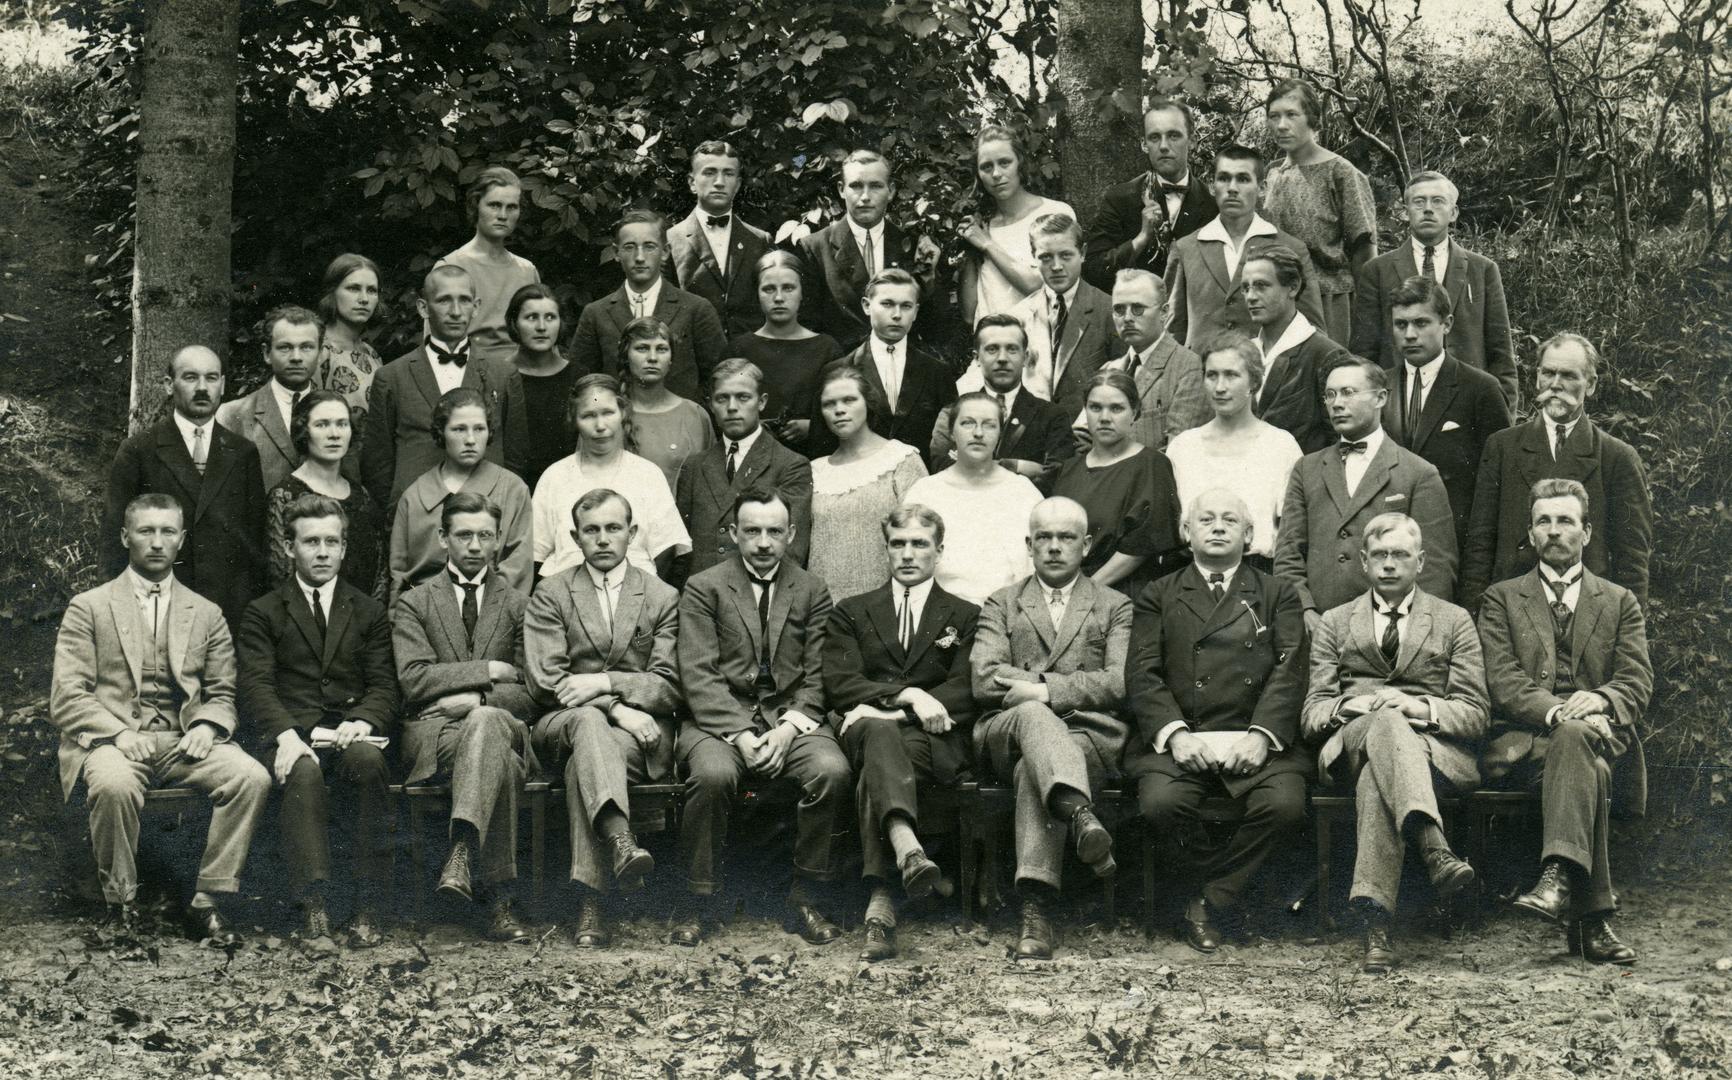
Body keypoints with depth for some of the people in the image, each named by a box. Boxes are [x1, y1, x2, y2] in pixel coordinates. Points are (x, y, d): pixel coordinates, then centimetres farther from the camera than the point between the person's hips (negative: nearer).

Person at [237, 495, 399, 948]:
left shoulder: (368, 612, 20)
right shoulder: (263, 613, 14)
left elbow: (384, 686, 10)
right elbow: (256, 686, 1)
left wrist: (363, 721, -14)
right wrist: (286, 734, -19)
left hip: (351, 732, 1)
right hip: (293, 735, -1)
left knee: (367, 760, -35)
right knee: (304, 773, -37)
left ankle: (368, 906, -35)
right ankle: (312, 906, -41)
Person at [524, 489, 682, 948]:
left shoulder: (662, 598, 13)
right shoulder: (550, 596, 11)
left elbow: (670, 686, 3)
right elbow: (545, 681, -2)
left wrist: (606, 682, -14)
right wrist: (615, 709, -15)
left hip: (640, 734, 1)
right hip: (565, 724, 0)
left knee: (582, 765, -34)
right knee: (587, 720, -38)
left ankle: (590, 899, -44)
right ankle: (620, 840, -63)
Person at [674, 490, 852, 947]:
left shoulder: (812, 592, 13)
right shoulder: (703, 588, 6)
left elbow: (816, 677, 6)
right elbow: (699, 675, -4)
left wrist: (788, 729, -13)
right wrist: (740, 735, -17)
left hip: (791, 717, 2)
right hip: (721, 718, -2)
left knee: (832, 769, -29)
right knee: (713, 774, -34)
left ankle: (804, 898, -13)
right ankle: (695, 901, -16)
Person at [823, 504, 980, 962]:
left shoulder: (965, 617, 20)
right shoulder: (851, 612, 23)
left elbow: (965, 691, 4)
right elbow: (840, 684, 6)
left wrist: (878, 708, -11)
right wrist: (907, 695, -12)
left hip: (934, 739, 0)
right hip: (863, 729, 1)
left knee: (877, 760, -37)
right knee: (878, 734, -39)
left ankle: (880, 903, -54)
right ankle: (908, 850, -68)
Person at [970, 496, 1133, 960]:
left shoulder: (1114, 608, 20)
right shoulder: (1001, 604, 21)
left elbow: (1119, 683, 2)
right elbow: (984, 680, 2)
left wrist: (1044, 689, -12)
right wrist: (1076, 683, -5)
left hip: (1089, 734, 0)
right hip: (1008, 732, 0)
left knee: (1033, 771, -36)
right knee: (1032, 714, -38)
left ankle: (1036, 909, -49)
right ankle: (1080, 816, -63)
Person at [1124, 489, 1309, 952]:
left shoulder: (1279, 596, 19)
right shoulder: (1158, 597, 19)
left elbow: (1290, 671, 5)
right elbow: (1142, 674, 6)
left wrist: (1262, 735, -13)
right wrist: (1174, 732, -13)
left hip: (1256, 741, 0)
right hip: (1178, 737, 0)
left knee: (1285, 805, -30)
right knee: (1161, 803, -30)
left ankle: (1210, 902, -9)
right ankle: (1230, 892, -3)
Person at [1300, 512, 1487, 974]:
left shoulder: (1455, 621, 18)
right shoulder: (1333, 624, 22)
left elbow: (1474, 714, 7)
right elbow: (1312, 714, 11)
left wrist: (1420, 707, -14)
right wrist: (1351, 706, -13)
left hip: (1437, 750, 0)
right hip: (1350, 742, 0)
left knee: (1378, 776, -39)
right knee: (1386, 722, -40)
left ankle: (1376, 922, -55)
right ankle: (1434, 849, -65)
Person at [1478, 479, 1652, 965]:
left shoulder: (1620, 602, 20)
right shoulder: (1501, 599, 17)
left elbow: (1637, 682, 6)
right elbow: (1502, 681, 1)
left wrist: (1599, 699, -20)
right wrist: (1555, 709, -19)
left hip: (1598, 736, 0)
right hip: (1521, 740, 0)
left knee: (1575, 736, -39)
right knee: (1589, 771, -36)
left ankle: (1558, 877, -52)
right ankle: (1590, 919, -44)